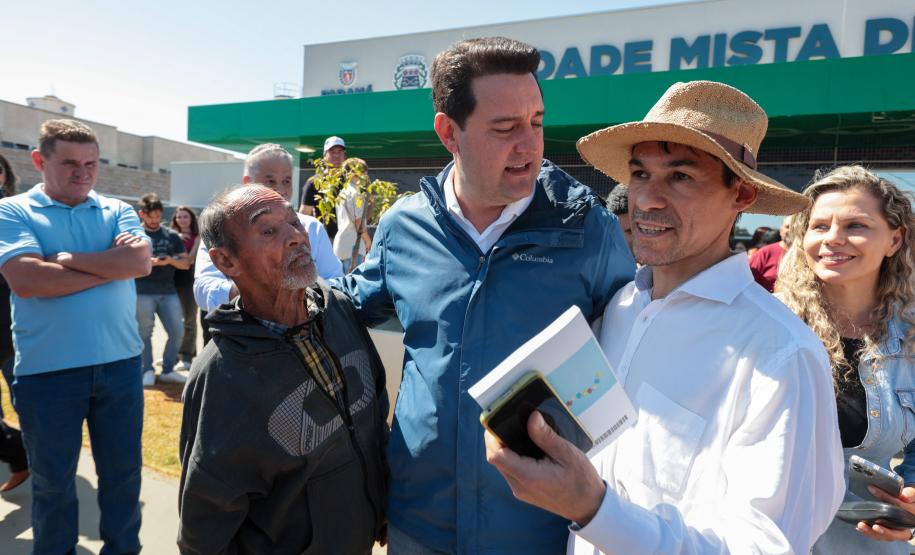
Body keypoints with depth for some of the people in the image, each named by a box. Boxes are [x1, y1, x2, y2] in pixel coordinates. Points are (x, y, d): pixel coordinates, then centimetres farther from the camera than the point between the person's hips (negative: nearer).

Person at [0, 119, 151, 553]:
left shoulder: (118, 211, 6)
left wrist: (66, 258, -13)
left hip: (120, 363, 2)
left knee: (123, 471, 16)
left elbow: (142, 261, -12)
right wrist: (112, 264, -12)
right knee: (52, 481, 16)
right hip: (46, 370, -2)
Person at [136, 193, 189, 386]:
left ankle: (168, 370, 13)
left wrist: (171, 260, -12)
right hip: (142, 293, -2)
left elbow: (186, 263, 9)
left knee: (177, 331, -1)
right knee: (144, 333, 3)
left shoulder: (171, 235, 12)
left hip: (168, 292, 3)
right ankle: (147, 371, 15)